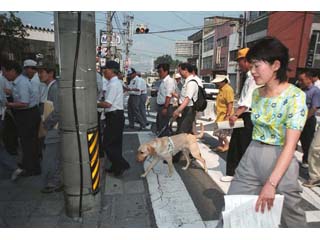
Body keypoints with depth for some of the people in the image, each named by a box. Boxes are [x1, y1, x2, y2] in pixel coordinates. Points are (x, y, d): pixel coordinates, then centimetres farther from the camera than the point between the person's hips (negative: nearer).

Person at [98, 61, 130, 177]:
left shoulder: (113, 84, -17)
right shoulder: (116, 82, 15)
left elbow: (107, 104, -21)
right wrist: (100, 102, 9)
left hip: (114, 117, -10)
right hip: (117, 115, 10)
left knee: (108, 144, -3)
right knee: (115, 143, 16)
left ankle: (122, 165, 2)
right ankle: (116, 167, 27)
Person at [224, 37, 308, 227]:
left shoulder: (295, 97, -15)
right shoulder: (257, 93, 4)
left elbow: (290, 146, -20)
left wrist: (271, 183, -25)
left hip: (280, 161, -5)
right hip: (251, 157, 5)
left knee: (290, 215, 16)